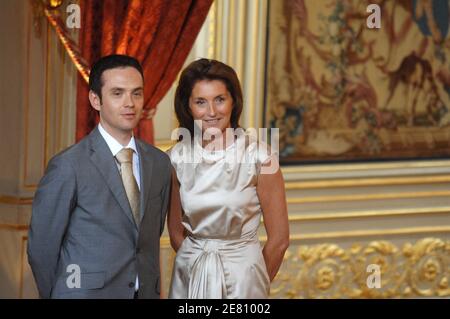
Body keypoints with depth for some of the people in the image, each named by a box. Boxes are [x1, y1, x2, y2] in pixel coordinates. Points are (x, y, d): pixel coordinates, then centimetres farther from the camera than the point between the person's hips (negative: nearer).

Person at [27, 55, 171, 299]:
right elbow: (41, 247, -8)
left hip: (145, 291, 5)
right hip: (85, 292, -5)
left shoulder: (160, 162, 2)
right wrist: (59, 294, 1)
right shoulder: (68, 166, -14)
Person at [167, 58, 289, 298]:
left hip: (241, 276, -2)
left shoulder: (259, 157, -13)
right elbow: (176, 231, 8)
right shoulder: (176, 158, -4)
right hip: (189, 277, 3)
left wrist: (258, 284, 5)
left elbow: (279, 239, -5)